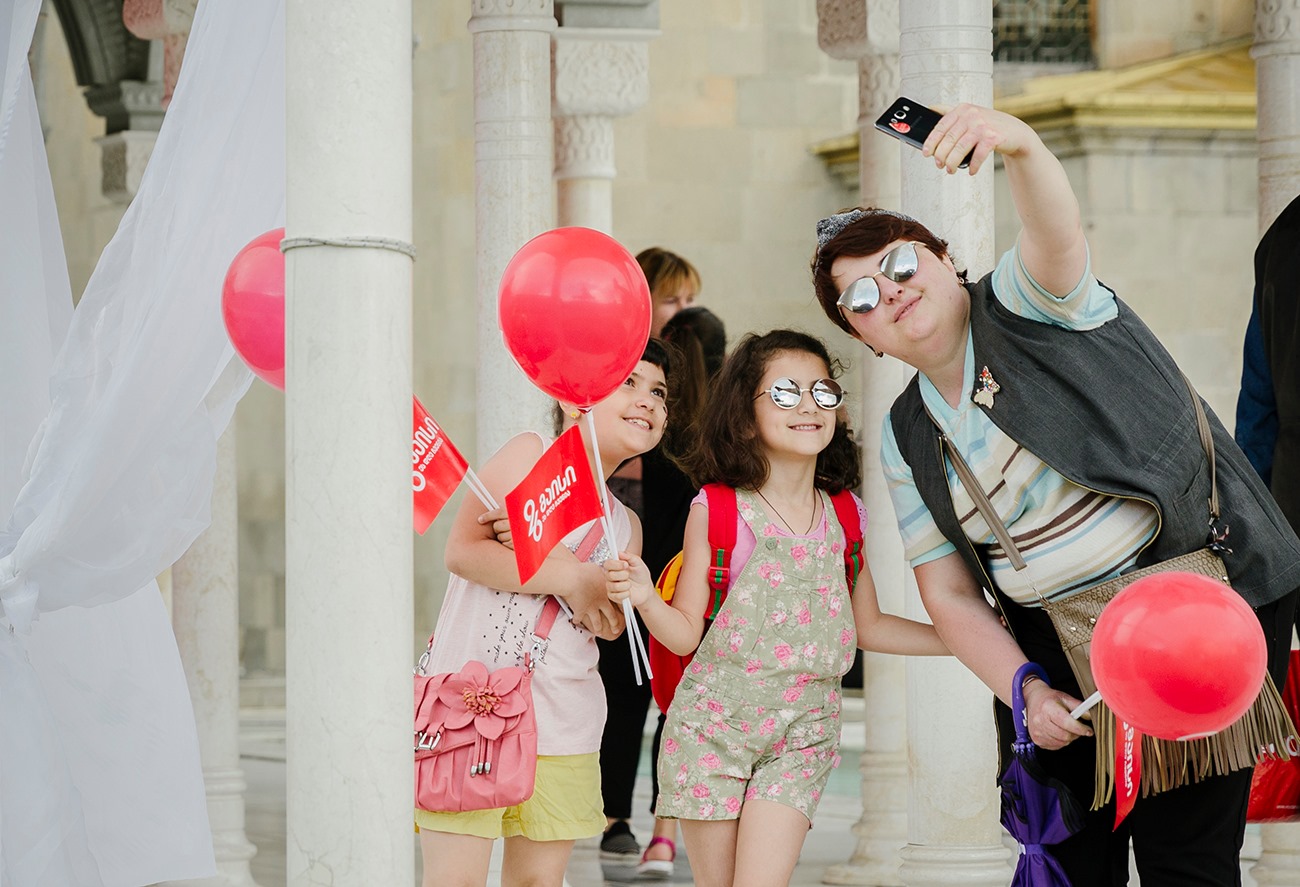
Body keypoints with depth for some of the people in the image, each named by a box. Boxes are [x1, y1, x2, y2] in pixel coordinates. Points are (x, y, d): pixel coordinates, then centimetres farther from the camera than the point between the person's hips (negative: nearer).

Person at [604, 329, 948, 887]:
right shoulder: (717, 510, -4)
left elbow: (868, 627, 17)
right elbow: (686, 633, -3)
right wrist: (645, 596, -23)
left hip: (802, 734, 2)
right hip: (714, 724, -2)